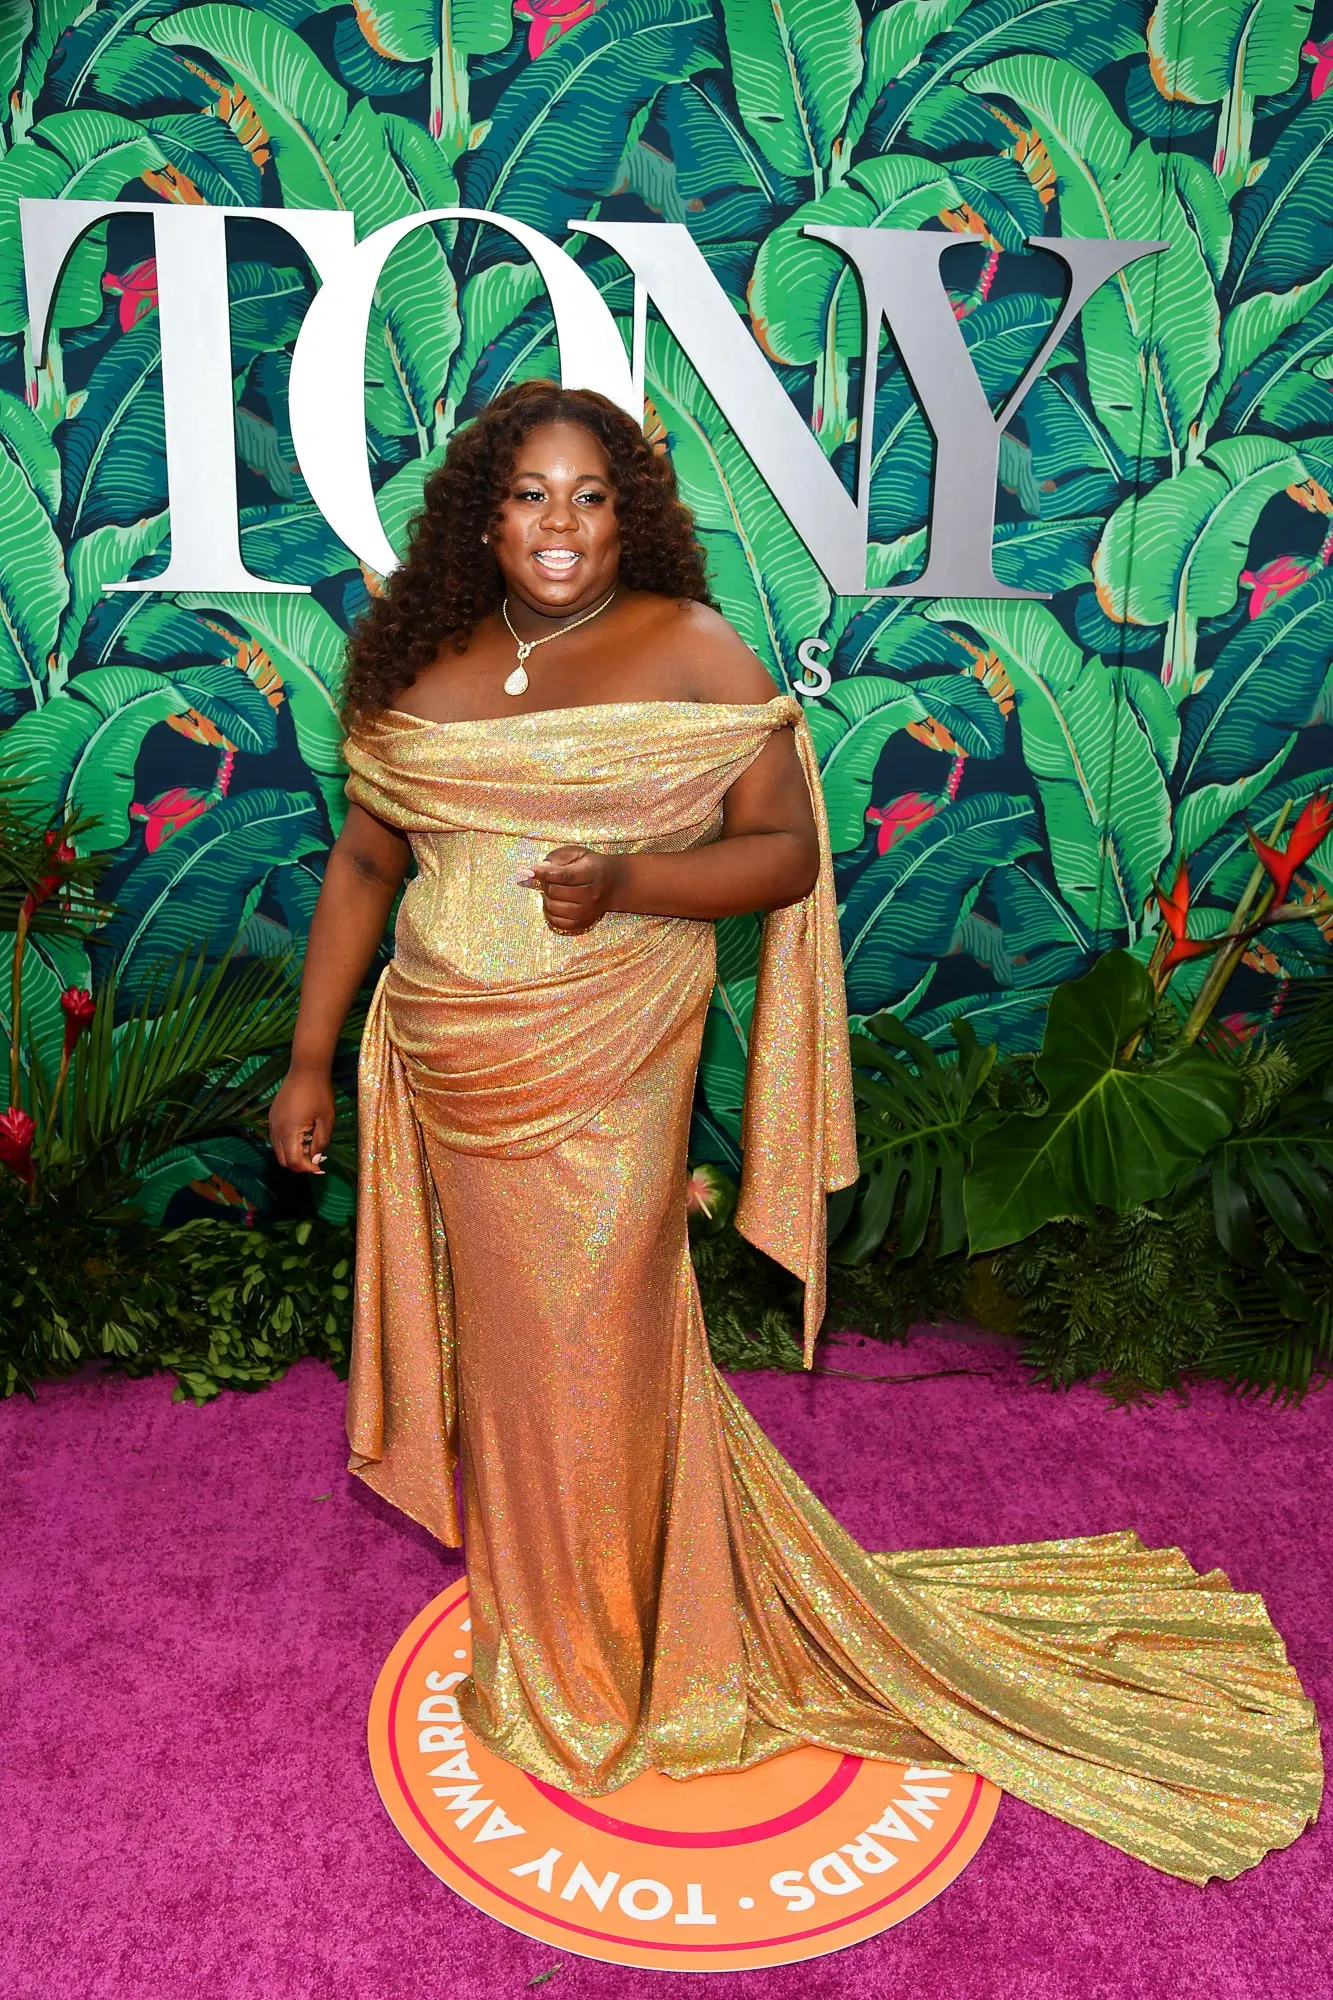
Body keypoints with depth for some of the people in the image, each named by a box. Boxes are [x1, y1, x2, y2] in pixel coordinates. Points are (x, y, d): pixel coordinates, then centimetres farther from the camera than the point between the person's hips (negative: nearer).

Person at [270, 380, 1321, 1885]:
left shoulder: (691, 655, -7)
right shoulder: (422, 667, 6)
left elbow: (786, 851, -7)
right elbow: (362, 862, 10)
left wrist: (627, 881, -24)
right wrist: (310, 1059, 8)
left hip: (601, 1084, -4)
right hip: (450, 1080, 4)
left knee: (590, 1354, 5)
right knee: (502, 1342, 16)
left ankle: (605, 1659, 30)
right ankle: (531, 1605, 40)